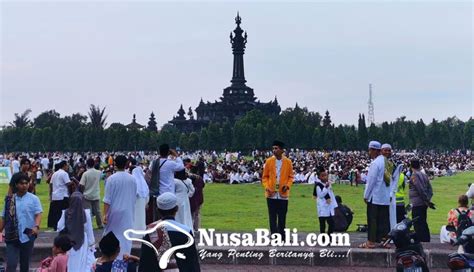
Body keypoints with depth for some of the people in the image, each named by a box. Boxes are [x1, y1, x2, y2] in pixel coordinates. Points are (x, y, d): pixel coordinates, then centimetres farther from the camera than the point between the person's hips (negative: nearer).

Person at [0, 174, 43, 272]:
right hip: (12, 237, 1)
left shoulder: (34, 199, -1)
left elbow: (38, 214, -9)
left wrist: (36, 226, -27)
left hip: (27, 236, -1)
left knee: (25, 264, 11)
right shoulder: (9, 199, 6)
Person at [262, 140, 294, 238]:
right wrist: (266, 187, -10)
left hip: (283, 194, 0)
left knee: (282, 218, 9)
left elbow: (290, 177, 7)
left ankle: (282, 238, 20)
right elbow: (265, 177, 5)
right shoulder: (269, 161, -1)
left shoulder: (288, 162, -1)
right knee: (272, 217, 2)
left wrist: (287, 185, -11)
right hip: (272, 194, 0)